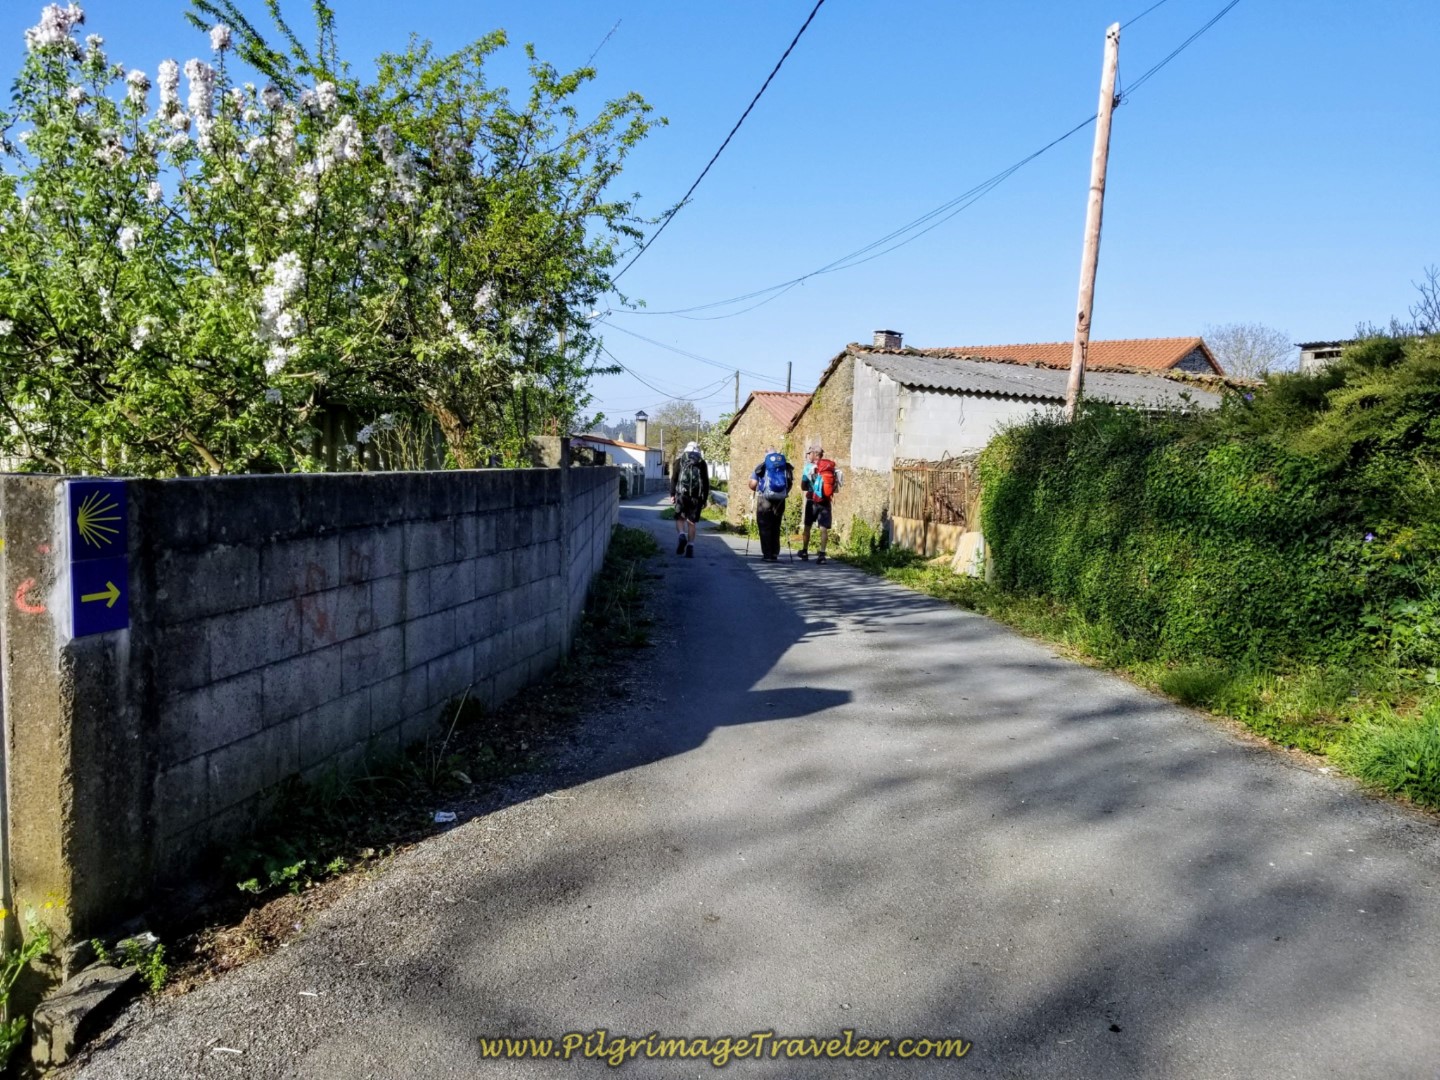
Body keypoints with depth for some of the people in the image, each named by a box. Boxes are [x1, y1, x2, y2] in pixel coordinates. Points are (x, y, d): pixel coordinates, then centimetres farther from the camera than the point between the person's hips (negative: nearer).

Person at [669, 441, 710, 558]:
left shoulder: (679, 459, 11)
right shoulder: (702, 462, 14)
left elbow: (674, 478, 2)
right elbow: (706, 482, 11)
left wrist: (672, 494, 3)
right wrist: (705, 499, 14)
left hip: (682, 493, -1)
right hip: (697, 496, 1)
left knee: (680, 518, 8)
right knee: (691, 521, 6)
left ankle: (682, 535, -21)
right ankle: (690, 547, -1)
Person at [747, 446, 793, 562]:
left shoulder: (761, 466, 0)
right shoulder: (786, 466, 7)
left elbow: (752, 484, -4)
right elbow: (791, 483, 4)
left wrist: (758, 490, 17)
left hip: (764, 499, -3)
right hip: (779, 500, 3)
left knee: (765, 527, 5)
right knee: (775, 528, 13)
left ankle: (767, 554, 1)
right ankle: (775, 554, 13)